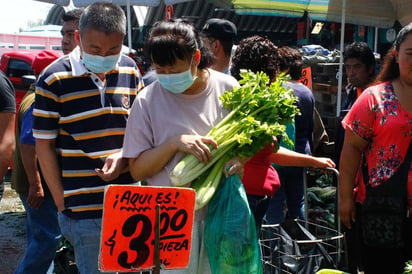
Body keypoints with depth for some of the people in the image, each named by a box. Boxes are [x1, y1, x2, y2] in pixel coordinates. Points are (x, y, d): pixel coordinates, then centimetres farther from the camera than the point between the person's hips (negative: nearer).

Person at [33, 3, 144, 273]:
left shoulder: (130, 71, 6)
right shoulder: (55, 79, -7)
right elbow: (44, 145, -3)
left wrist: (125, 156, -7)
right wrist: (62, 202, -4)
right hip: (84, 211, -4)